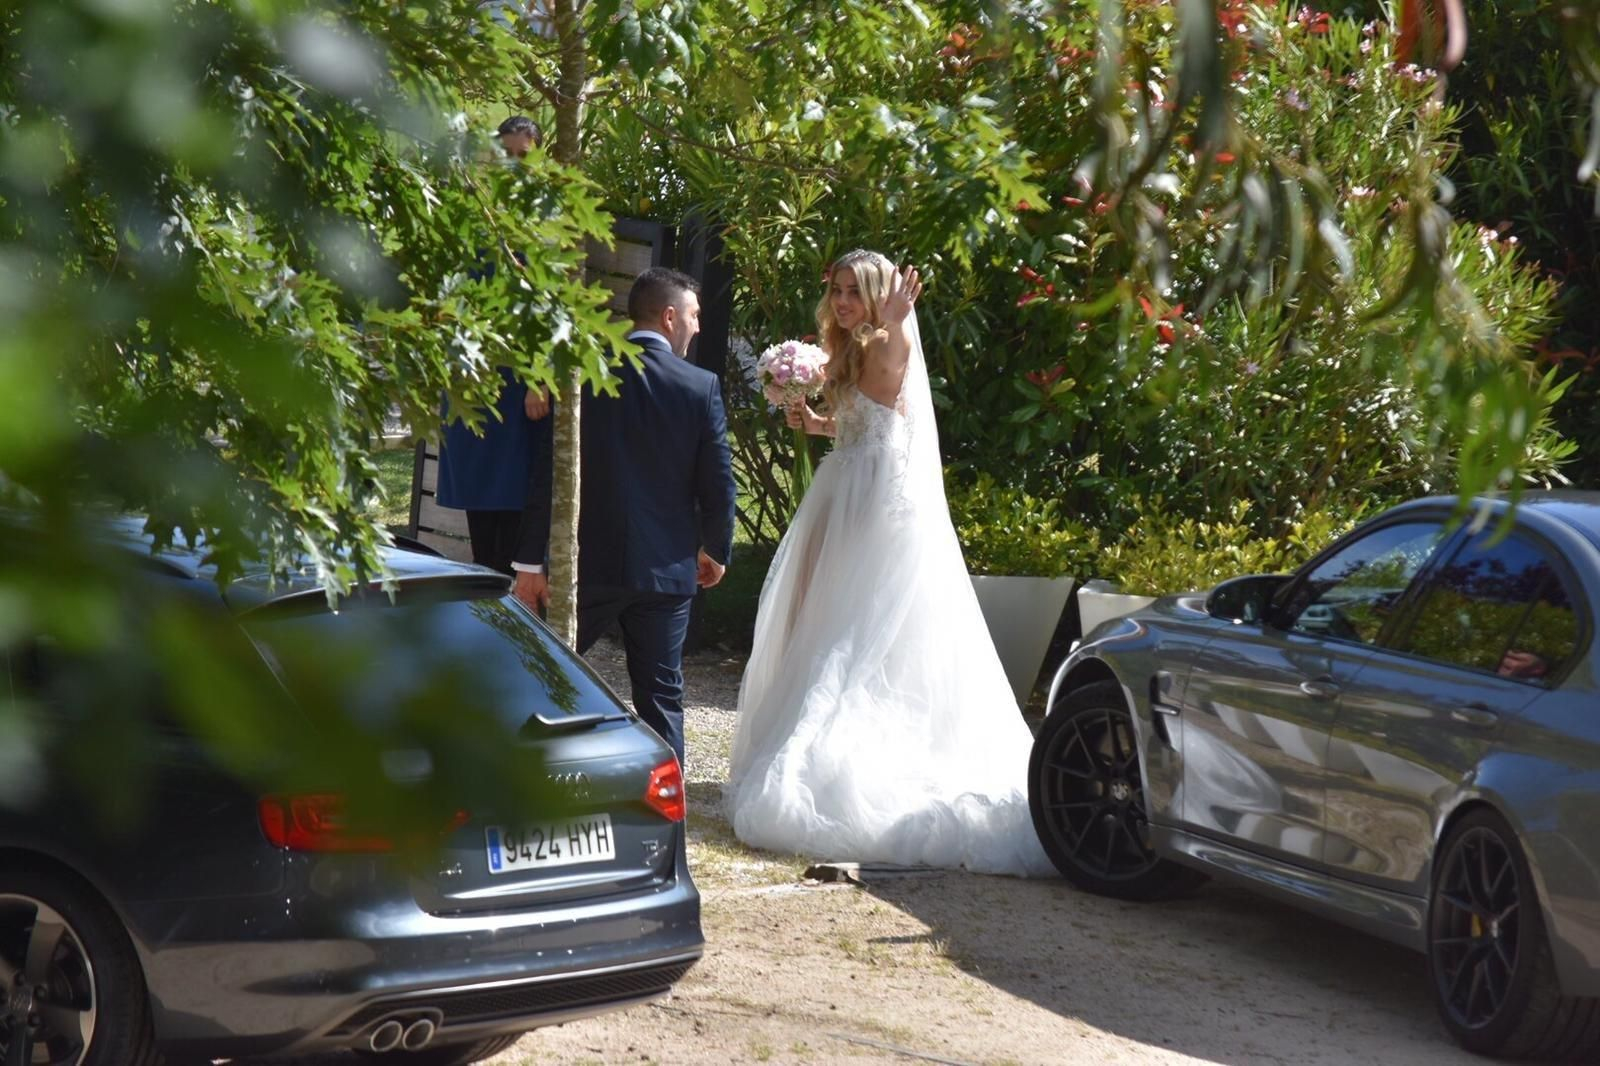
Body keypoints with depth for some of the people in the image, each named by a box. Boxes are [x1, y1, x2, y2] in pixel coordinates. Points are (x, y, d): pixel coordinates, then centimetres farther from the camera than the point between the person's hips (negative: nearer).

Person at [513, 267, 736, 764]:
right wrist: (716, 550, 15)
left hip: (588, 560, 0)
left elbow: (549, 472, -6)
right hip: (667, 567, 0)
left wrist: (531, 561, -1)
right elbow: (719, 483, -3)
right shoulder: (701, 387, -6)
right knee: (661, 696, 7)